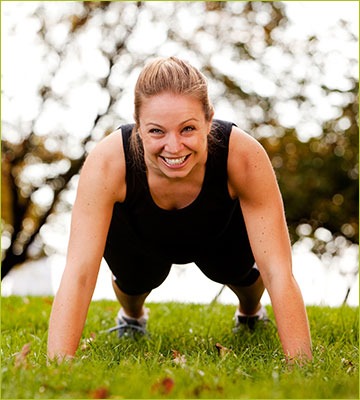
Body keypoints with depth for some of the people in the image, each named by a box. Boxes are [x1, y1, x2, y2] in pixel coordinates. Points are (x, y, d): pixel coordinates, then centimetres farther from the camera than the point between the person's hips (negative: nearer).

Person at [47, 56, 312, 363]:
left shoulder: (243, 156, -39)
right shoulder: (107, 163, -39)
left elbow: (279, 272, -37)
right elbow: (78, 273, -40)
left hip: (221, 233, 1)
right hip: (138, 234, 0)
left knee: (236, 268, -12)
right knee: (137, 278, -13)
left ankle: (250, 311, 25)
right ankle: (132, 314, 24)